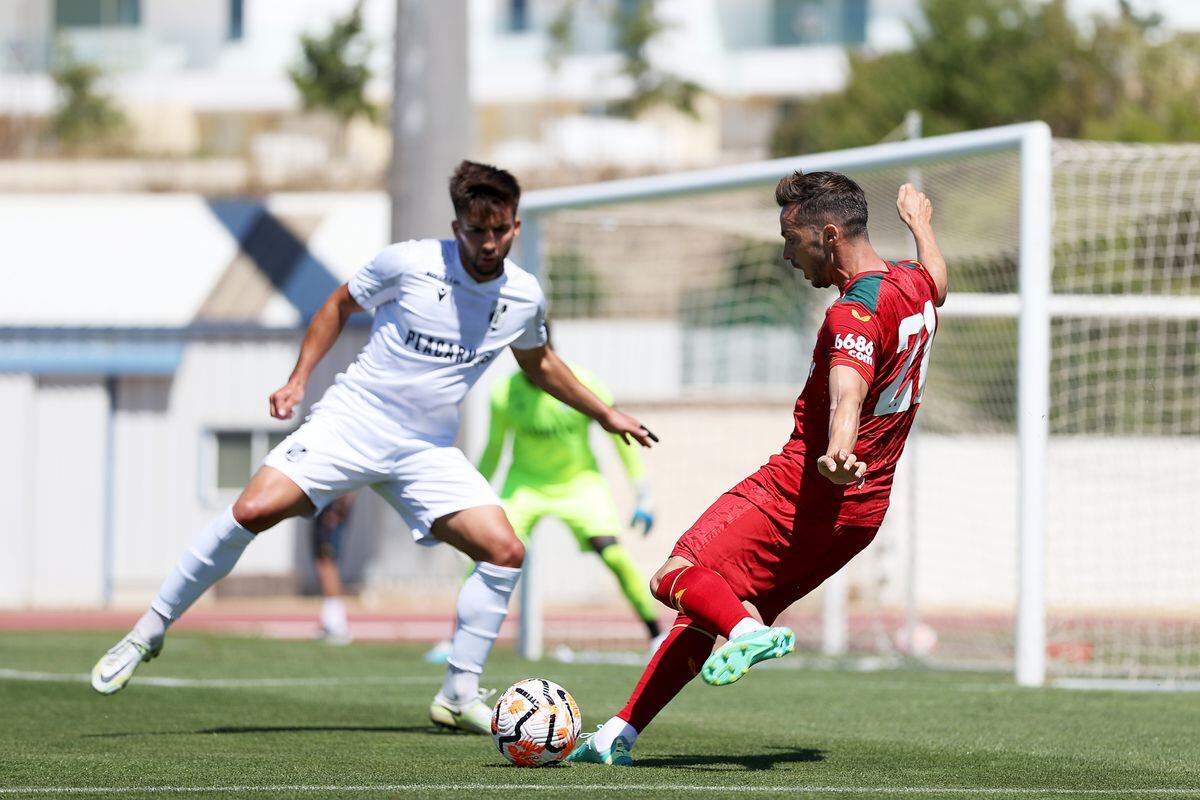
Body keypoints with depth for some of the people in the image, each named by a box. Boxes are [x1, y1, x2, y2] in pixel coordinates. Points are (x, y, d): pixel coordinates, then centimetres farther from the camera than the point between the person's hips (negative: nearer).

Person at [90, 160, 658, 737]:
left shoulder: (524, 297, 1)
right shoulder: (409, 263, -10)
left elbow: (538, 363, 23)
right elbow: (339, 306, 6)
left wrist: (604, 414, 25)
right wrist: (298, 378, -3)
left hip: (428, 451, 4)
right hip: (351, 422, -4)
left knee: (505, 551, -12)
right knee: (252, 512, -21)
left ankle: (458, 695, 1)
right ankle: (150, 631, -5)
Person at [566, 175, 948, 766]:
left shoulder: (854, 316, -19)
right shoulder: (912, 284, 10)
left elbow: (848, 391, -39)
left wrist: (837, 454, -58)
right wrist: (921, 225, 57)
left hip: (801, 491, -9)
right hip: (864, 512, 9)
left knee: (677, 577, -18)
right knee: (707, 609, 13)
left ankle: (749, 632, -44)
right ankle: (619, 735, 11)